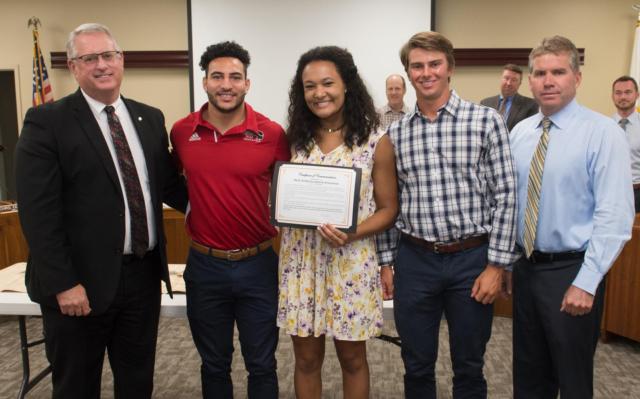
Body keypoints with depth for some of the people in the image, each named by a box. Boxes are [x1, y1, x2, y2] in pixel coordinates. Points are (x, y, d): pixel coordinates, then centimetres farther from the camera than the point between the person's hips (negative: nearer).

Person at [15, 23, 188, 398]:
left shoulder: (150, 118, 8)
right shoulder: (47, 122, -8)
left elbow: (168, 183, 13)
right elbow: (38, 212, -13)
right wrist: (63, 283, -17)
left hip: (144, 275, 5)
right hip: (81, 282, -4)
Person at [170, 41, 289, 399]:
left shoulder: (273, 134, -9)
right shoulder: (181, 132, -2)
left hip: (258, 265, -1)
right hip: (204, 266, 2)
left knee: (262, 366, 14)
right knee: (214, 365, 19)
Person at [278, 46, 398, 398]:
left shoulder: (375, 140, -6)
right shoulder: (295, 138, 4)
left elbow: (388, 209, -3)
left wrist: (352, 233, -20)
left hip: (351, 260, -2)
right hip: (300, 257, 3)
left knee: (352, 359, 15)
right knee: (306, 359, 14)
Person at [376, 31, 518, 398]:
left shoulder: (486, 120, -5)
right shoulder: (396, 133, 4)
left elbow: (505, 195, -6)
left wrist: (496, 265, -9)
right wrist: (387, 261, 7)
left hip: (472, 259, -2)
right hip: (415, 260, 2)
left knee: (469, 367, 14)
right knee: (417, 366, 15)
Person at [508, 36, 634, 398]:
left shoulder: (604, 133, -12)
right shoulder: (520, 133, 5)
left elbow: (614, 216, -17)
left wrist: (586, 283, -20)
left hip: (571, 272, -5)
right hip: (525, 267, 5)